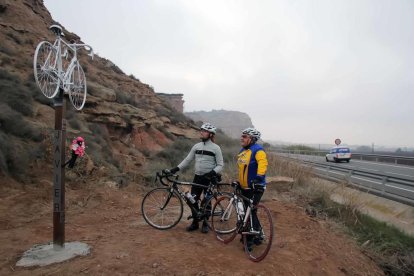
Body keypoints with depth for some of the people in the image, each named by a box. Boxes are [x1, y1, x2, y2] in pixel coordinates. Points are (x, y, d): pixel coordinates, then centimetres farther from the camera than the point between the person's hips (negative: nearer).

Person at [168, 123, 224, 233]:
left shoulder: (216, 148, -7)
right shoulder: (196, 146, 6)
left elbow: (220, 165, -7)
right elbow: (187, 160, 7)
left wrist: (213, 172, -24)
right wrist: (176, 168, -2)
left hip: (209, 178, -4)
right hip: (197, 177, 4)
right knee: (193, 200, 5)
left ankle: (205, 223, 22)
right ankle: (195, 222, 21)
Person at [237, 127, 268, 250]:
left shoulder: (257, 150, -15)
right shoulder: (243, 151, 13)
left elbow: (263, 164, -31)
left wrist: (259, 178, -42)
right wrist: (239, 181, 25)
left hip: (255, 188, -9)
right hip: (245, 187, 9)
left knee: (250, 212, -6)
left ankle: (250, 240, 7)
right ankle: (257, 234, 31)